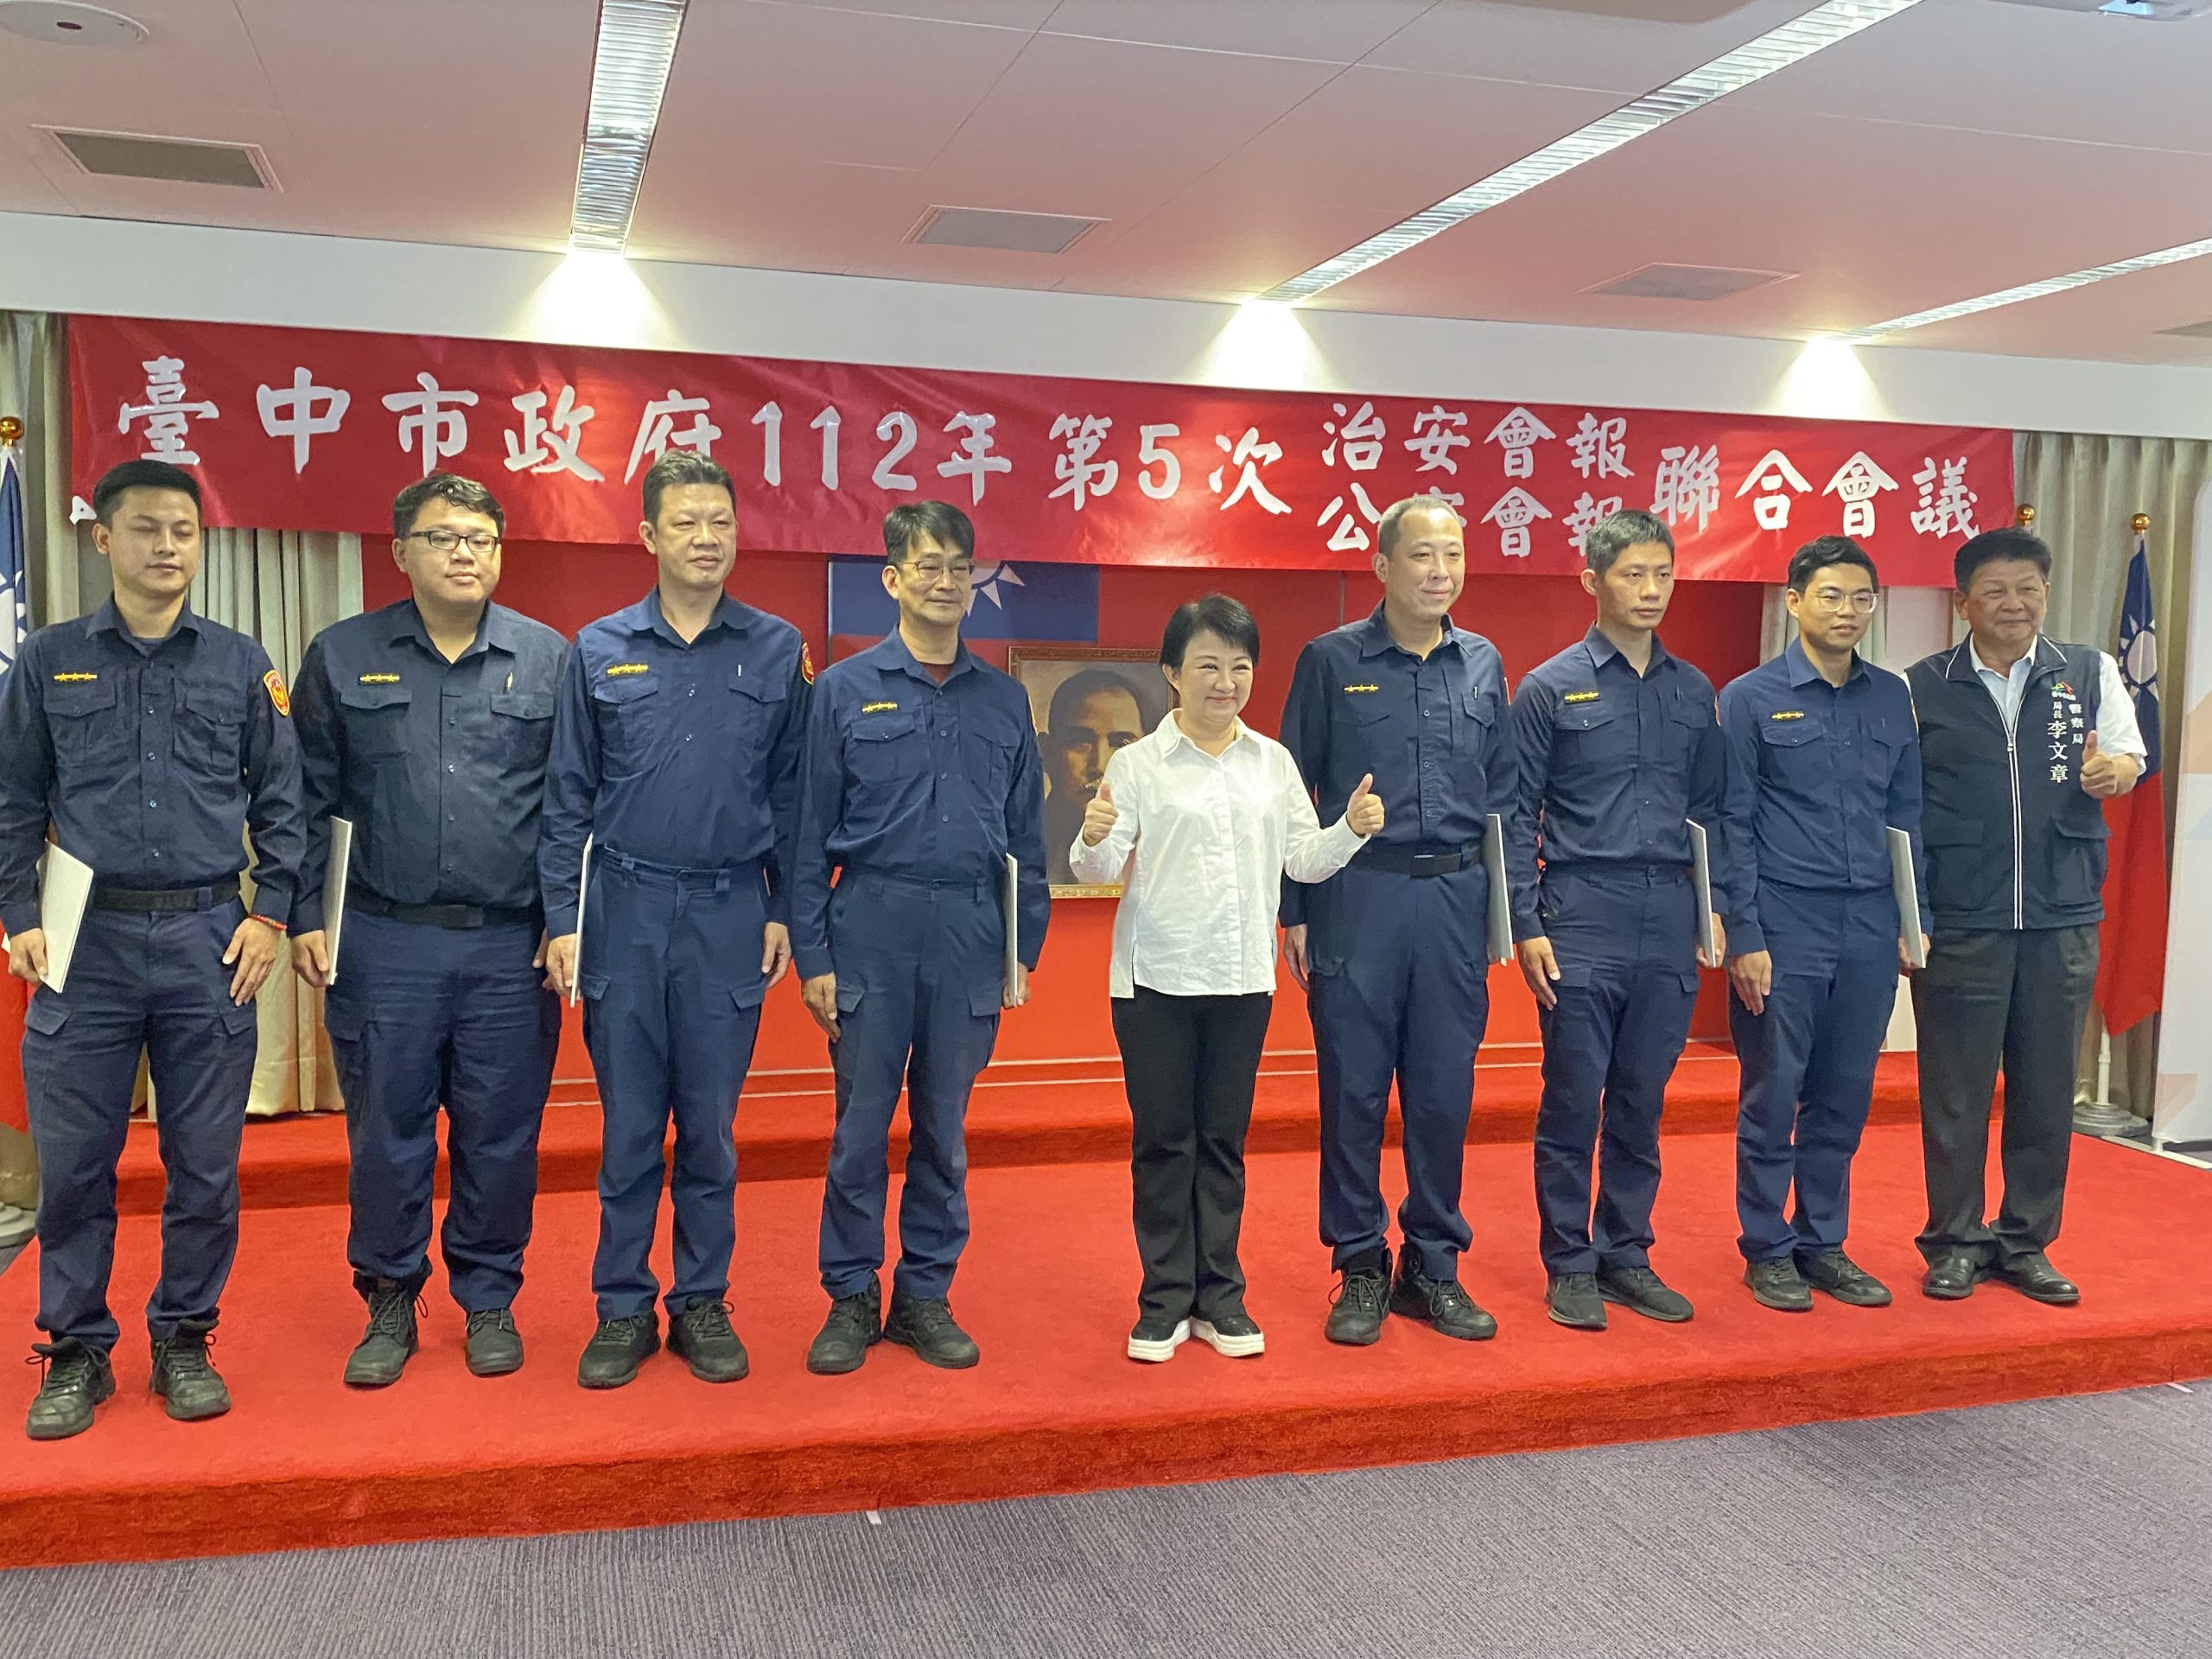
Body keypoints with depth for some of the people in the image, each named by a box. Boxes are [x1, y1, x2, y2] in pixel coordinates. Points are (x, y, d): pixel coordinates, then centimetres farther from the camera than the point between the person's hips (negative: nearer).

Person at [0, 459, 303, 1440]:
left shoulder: (241, 666, 8)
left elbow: (280, 802, 8)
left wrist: (269, 915, -1)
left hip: (208, 941, 0)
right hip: (84, 943, 0)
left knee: (205, 1164, 5)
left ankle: (184, 1340, 20)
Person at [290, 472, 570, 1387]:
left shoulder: (547, 659, 3)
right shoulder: (342, 657, 4)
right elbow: (310, 799, 7)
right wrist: (305, 915, 2)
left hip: (511, 945, 0)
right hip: (384, 942, 0)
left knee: (500, 1136, 7)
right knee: (387, 1131, 8)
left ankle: (489, 1301, 24)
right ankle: (390, 1303, 24)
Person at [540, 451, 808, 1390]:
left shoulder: (777, 651, 3)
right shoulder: (600, 652, 3)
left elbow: (790, 794, 7)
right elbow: (568, 799, 5)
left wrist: (783, 913, 4)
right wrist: (562, 920, 0)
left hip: (731, 915, 0)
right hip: (626, 909, 0)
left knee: (711, 1125, 8)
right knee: (629, 1125, 6)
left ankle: (703, 1304, 21)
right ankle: (623, 1309, 19)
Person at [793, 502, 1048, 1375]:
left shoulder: (1004, 698, 8)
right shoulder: (847, 689, 1)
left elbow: (1026, 837, 11)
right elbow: (813, 834, 1)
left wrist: (1023, 950, 7)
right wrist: (812, 955, -4)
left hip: (970, 932, 2)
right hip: (873, 926, -2)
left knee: (944, 1127, 10)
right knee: (861, 1125, 4)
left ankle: (926, 1296, 23)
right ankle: (851, 1299, 18)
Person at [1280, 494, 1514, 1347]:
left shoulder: (1483, 664, 10)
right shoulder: (1331, 661, 0)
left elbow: (1501, 796, 15)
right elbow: (1294, 792, 2)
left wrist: (1507, 907, 10)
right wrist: (1294, 912, -1)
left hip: (1455, 898, 3)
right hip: (1357, 898, -3)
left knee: (1445, 1092, 7)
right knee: (1354, 1090, 3)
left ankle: (1434, 1267, 21)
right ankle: (1360, 1269, 16)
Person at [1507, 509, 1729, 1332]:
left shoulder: (1693, 692, 11)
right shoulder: (1551, 688, -1)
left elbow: (1708, 810, 16)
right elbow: (1518, 816, -2)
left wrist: (1713, 907, 7)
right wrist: (1527, 927, -7)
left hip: (1668, 921, 4)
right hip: (1583, 914, -4)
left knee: (1642, 1102, 10)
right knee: (1573, 1101, 1)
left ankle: (1626, 1256, 22)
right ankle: (1569, 1266, 13)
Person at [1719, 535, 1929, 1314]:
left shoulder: (1892, 697, 10)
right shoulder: (1751, 698, -3)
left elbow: (1906, 815, 14)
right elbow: (1733, 825, -5)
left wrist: (1913, 920, 8)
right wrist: (1744, 936, -9)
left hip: (1870, 928, 4)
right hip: (1785, 926, -4)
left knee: (1844, 1098, 10)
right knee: (1773, 1095, 3)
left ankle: (1823, 1242, 24)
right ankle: (1767, 1249, 17)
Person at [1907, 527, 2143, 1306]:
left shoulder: (2090, 673, 7)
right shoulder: (1921, 687, 1)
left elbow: (2128, 755, 1)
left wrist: (2114, 769, -24)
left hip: (2062, 920, 2)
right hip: (1957, 921, -2)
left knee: (2047, 1090, 9)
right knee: (1955, 1092, 5)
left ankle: (2025, 1244, 24)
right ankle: (1955, 1242, 19)